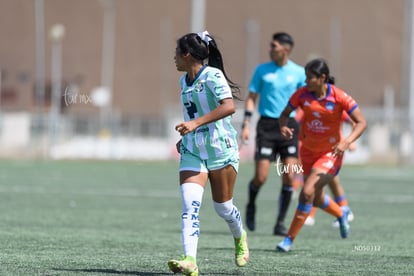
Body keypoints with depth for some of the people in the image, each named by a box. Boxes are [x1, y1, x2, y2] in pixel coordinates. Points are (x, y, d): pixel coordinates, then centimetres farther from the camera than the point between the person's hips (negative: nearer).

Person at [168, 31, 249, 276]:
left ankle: (240, 238, 40)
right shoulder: (184, 80, 11)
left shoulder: (213, 76, -14)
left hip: (221, 150, -6)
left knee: (223, 207, 6)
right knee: (189, 205, -15)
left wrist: (196, 123, -33)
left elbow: (229, 107, -28)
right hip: (193, 152, 6)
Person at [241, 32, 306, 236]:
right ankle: (251, 206, 23)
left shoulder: (299, 73, 4)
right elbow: (251, 98, 7)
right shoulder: (262, 70, 4)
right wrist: (246, 124, -4)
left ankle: (280, 222, 3)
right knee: (261, 177, -8)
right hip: (267, 125, -1)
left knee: (289, 177, -8)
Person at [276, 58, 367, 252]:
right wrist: (283, 126, -22)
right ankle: (341, 214, 50)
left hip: (330, 153, -5)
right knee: (316, 199, 17)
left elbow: (361, 122, -17)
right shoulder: (302, 94, -10)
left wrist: (346, 142, -33)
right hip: (308, 150, 5)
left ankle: (290, 239, -9)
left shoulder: (340, 98, -20)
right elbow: (285, 114, 2)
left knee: (307, 193, -20)